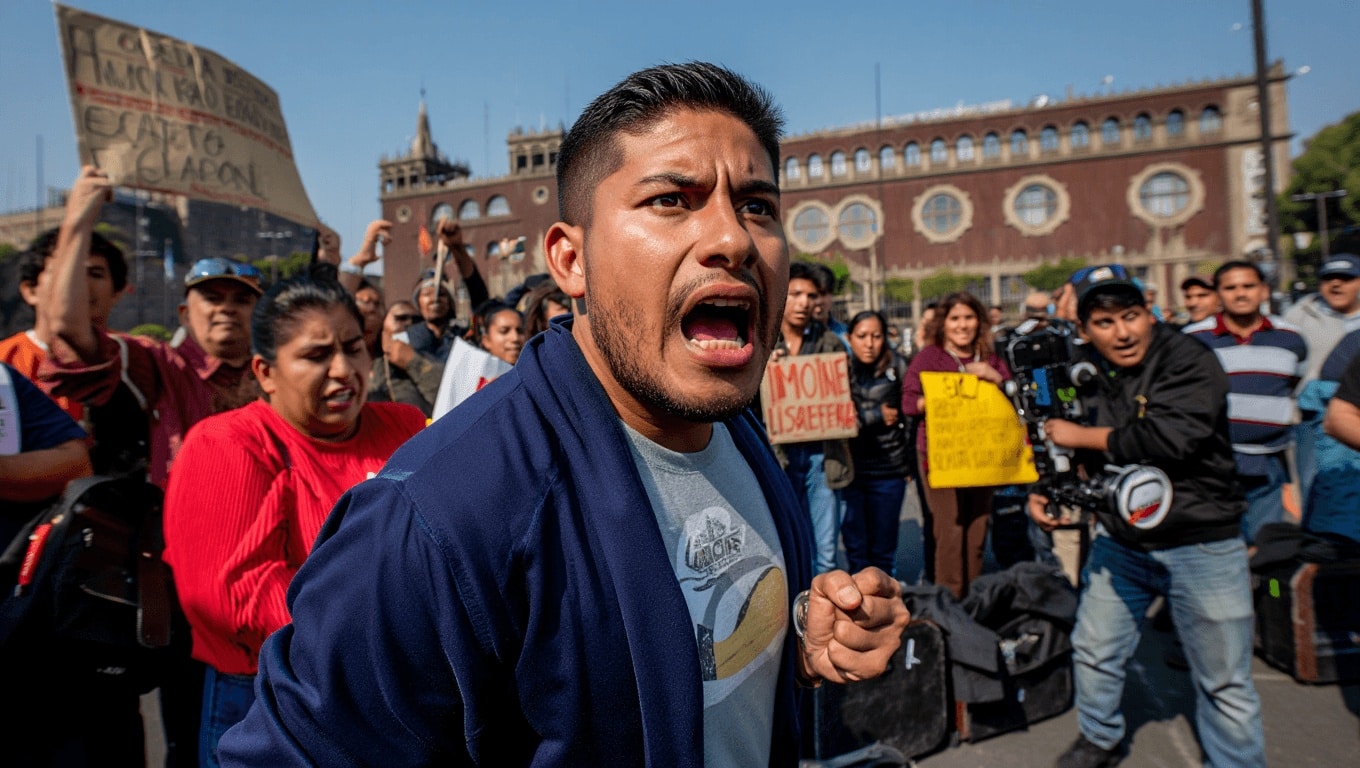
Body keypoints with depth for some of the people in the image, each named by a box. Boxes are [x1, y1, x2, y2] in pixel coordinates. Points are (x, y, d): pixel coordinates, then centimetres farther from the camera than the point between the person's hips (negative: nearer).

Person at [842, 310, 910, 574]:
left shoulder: (896, 368, 1)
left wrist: (910, 459, 8)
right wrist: (876, 416, -10)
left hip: (888, 470, 1)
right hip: (849, 469, -1)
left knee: (883, 549, 11)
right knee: (856, 548, 7)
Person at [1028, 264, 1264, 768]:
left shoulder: (1189, 360, -16)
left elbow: (1168, 438, -32)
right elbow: (1063, 446, 14)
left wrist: (1083, 436, -20)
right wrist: (1042, 491, -3)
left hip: (1201, 546, -5)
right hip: (1119, 542, 5)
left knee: (1224, 683, 8)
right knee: (1094, 653, 18)